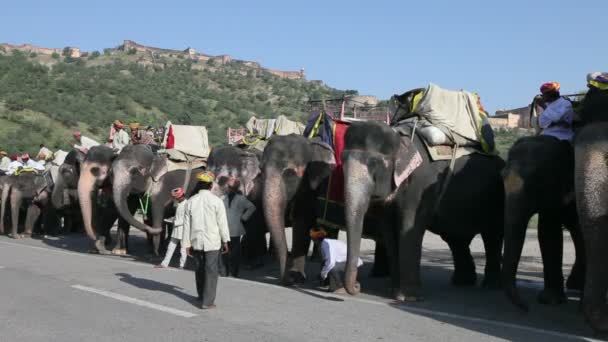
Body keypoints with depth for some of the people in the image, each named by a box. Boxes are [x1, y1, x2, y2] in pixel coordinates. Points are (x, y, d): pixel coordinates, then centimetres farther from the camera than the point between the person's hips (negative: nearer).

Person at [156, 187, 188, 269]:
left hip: (182, 229, -9)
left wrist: (176, 222, -17)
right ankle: (165, 263, 16)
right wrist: (174, 219, 7)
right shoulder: (179, 204, 11)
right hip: (176, 229, 9)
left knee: (183, 248, 2)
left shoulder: (186, 204, -16)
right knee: (171, 246, 11)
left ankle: (182, 264, 11)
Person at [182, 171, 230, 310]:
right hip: (212, 241, -4)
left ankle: (202, 295, 33)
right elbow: (222, 222, -7)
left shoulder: (191, 201, 1)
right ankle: (207, 301, -3)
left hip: (196, 241, 4)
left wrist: (187, 244, 8)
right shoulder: (216, 201, -9)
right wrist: (225, 241, 2)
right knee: (211, 271, 0)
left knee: (200, 269, 18)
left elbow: (187, 224, 2)